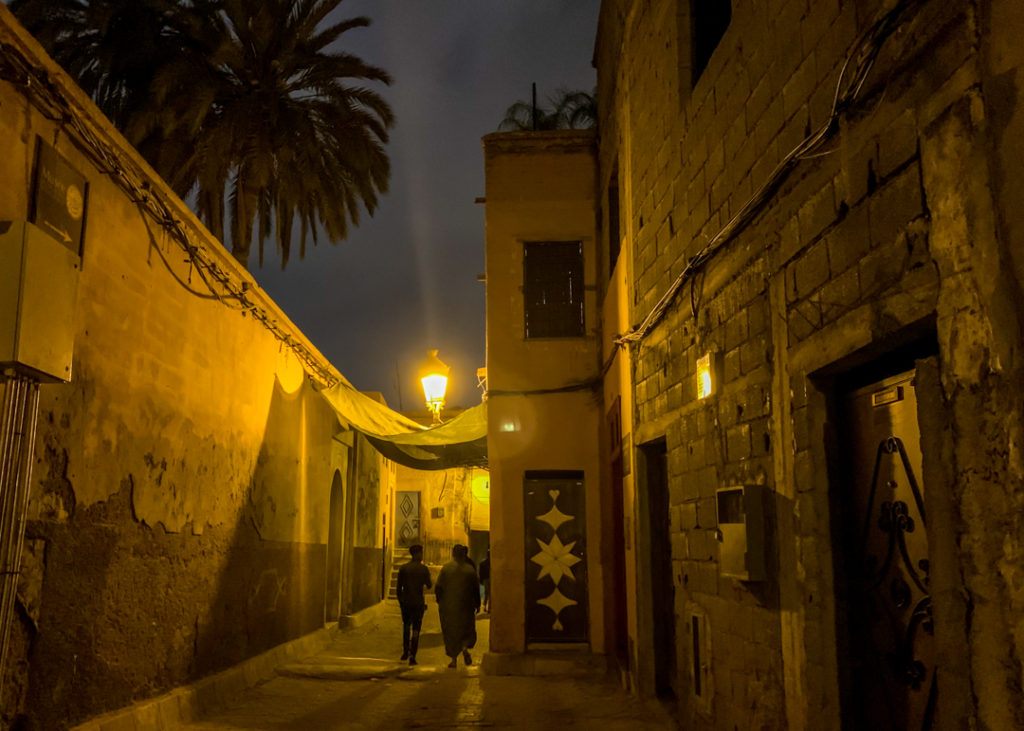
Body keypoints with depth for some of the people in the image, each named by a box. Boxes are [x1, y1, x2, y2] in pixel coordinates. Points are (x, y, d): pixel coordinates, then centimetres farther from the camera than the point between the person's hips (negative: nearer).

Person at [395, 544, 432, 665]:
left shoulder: (403, 568, -2)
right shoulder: (424, 569, -6)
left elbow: (399, 587, 0)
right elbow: (429, 586, 3)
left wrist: (400, 601, 11)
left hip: (405, 602, 2)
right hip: (418, 602, -2)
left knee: (406, 625, 22)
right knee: (416, 629, 4)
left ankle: (405, 651, 17)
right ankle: (412, 656, 0)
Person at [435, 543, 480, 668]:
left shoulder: (446, 568, -6)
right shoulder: (470, 569, -4)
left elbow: (438, 587, -5)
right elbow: (476, 589, -1)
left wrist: (439, 602, 8)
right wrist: (477, 604, 9)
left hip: (448, 606, 0)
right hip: (465, 606, 0)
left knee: (450, 632, 10)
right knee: (467, 630, 15)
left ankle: (453, 659, 8)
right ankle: (465, 648, -12)